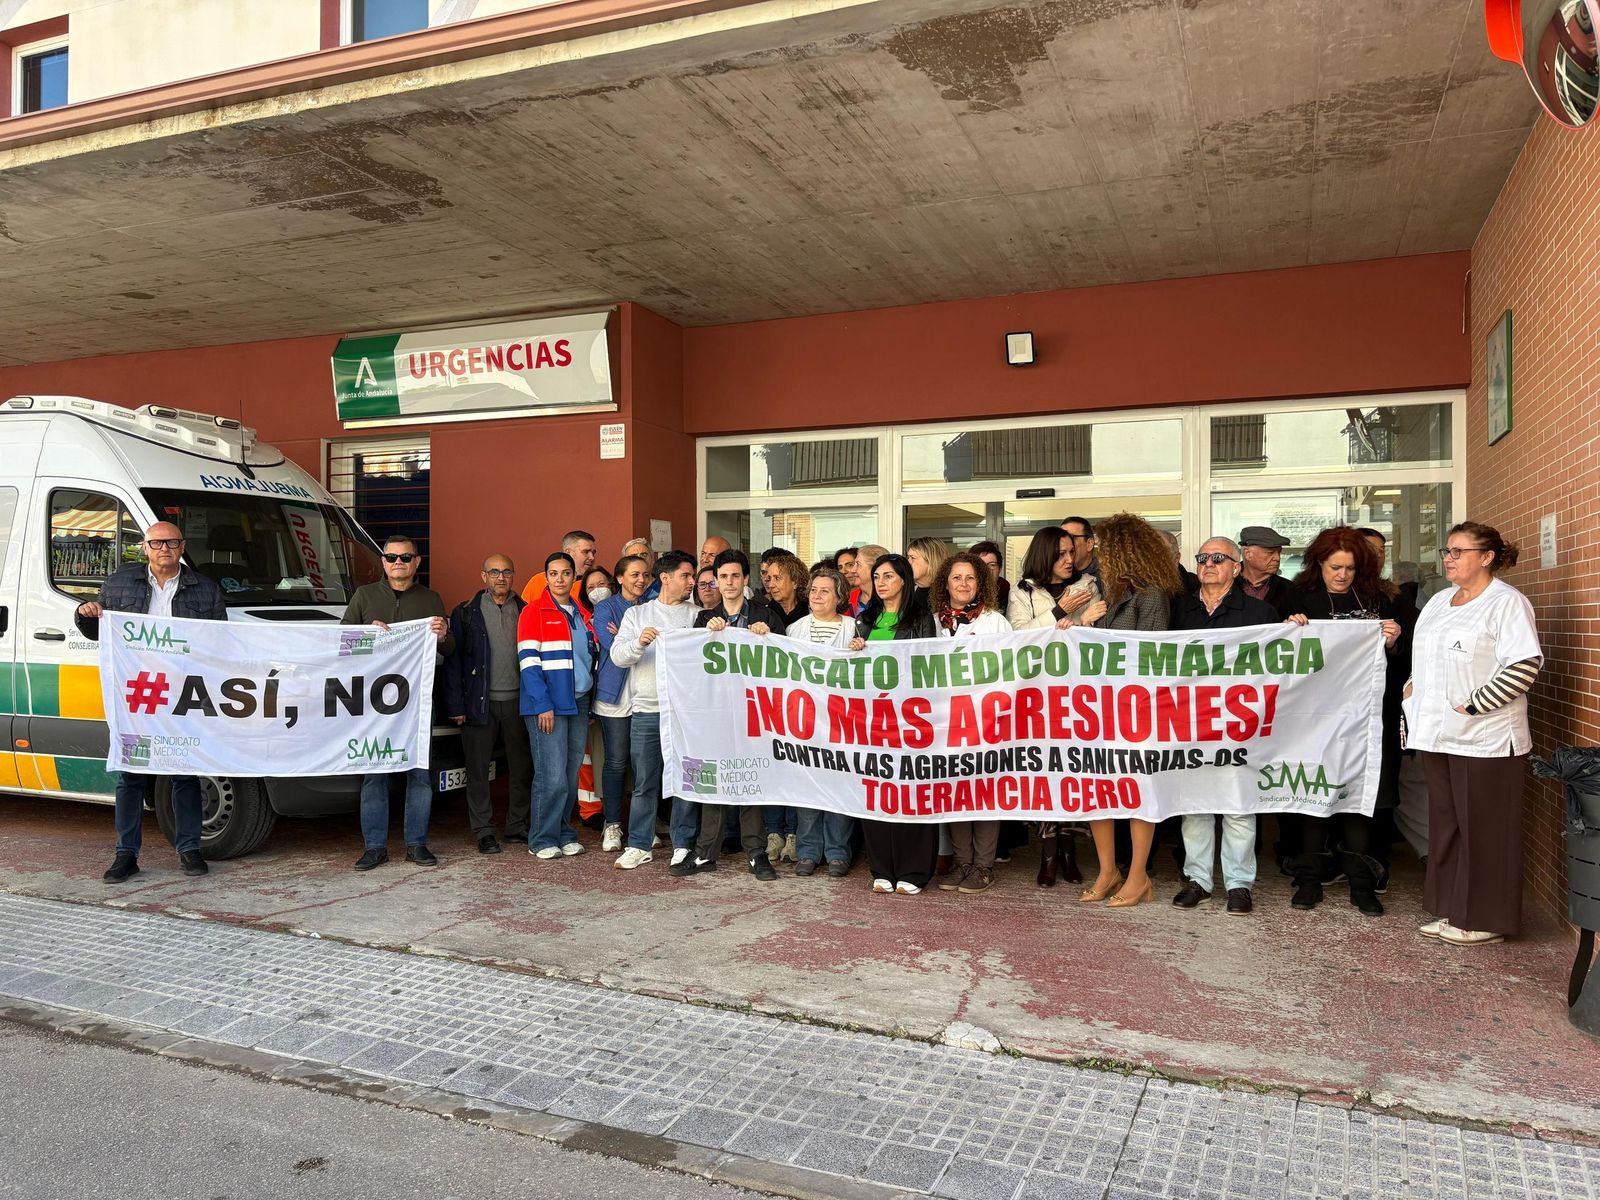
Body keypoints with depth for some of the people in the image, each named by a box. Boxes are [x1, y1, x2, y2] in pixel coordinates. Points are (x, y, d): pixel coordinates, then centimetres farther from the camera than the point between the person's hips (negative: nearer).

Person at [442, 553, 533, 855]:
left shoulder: (525, 612, 8)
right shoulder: (465, 613, 2)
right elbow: (452, 661, 0)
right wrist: (455, 705, -6)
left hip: (517, 701, 2)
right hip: (480, 702, -2)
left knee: (523, 767, 7)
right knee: (478, 770, 3)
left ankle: (517, 825, 21)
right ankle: (483, 833, 12)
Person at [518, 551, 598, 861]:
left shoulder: (583, 615, 15)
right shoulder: (534, 612, -3)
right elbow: (528, 662, -9)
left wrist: (591, 699, 11)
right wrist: (543, 705, -15)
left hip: (579, 704, 6)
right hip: (547, 705, -6)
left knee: (571, 776, 8)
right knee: (552, 776, -8)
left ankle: (564, 834, 19)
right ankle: (542, 840, 4)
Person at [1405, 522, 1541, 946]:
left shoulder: (1506, 602, -9)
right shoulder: (1438, 602, 15)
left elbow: (1525, 666, -17)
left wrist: (1471, 706, -18)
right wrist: (1413, 689, 8)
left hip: (1485, 739, -8)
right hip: (1439, 735, 8)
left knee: (1484, 830, 1)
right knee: (1445, 826, 13)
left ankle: (1487, 920, 13)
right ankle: (1451, 911, 23)